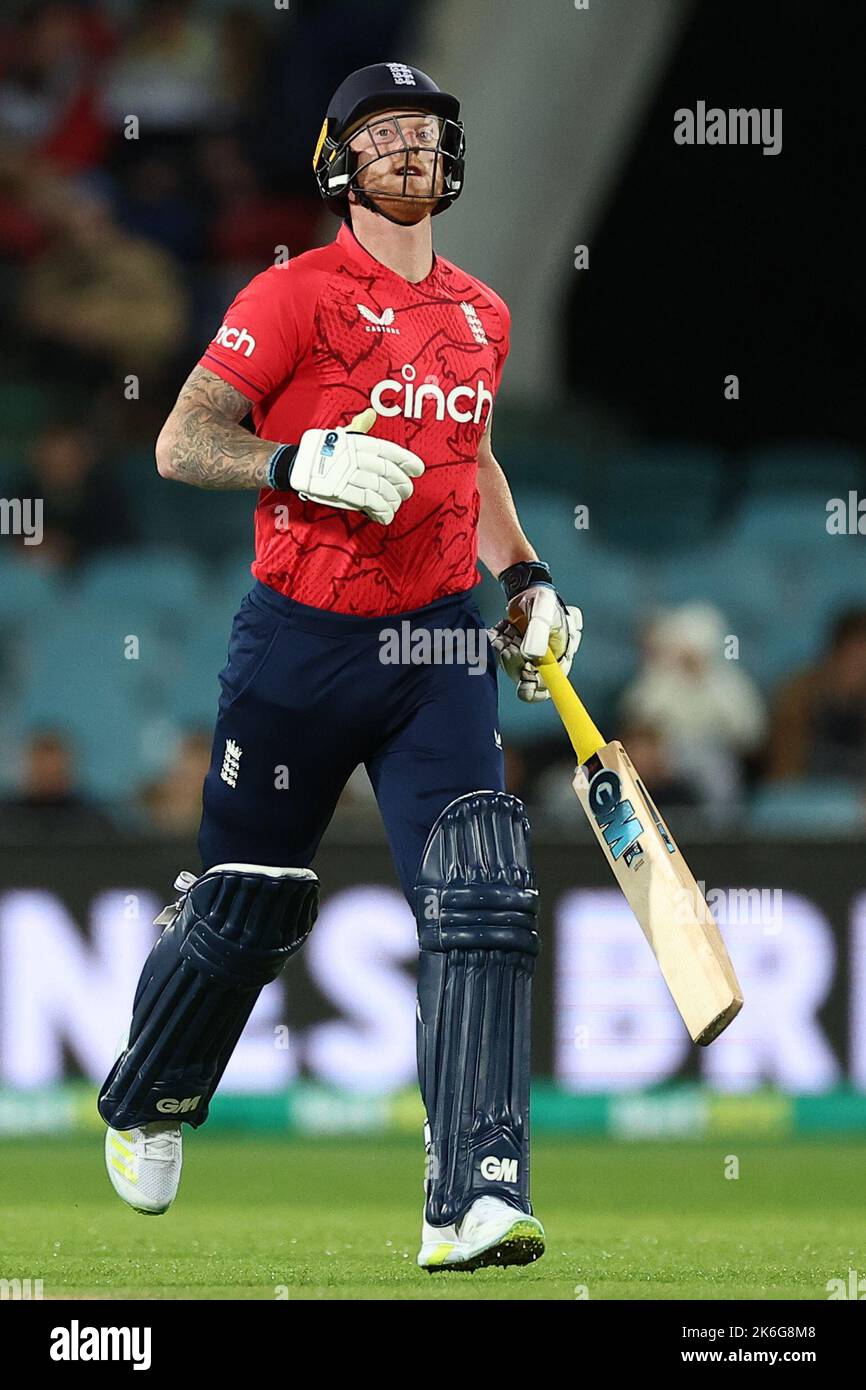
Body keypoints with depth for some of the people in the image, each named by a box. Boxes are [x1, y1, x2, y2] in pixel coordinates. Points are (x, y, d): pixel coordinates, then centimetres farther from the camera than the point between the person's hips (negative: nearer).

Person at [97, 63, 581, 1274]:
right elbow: (180, 445, -12)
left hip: (438, 645, 4)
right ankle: (143, 1111, 38)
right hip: (300, 641, -4)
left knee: (483, 903, -13)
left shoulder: (482, 315, 13)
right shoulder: (295, 296, -6)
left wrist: (525, 580, 18)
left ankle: (474, 1203, -17)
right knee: (244, 909, 8)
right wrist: (304, 463, -27)